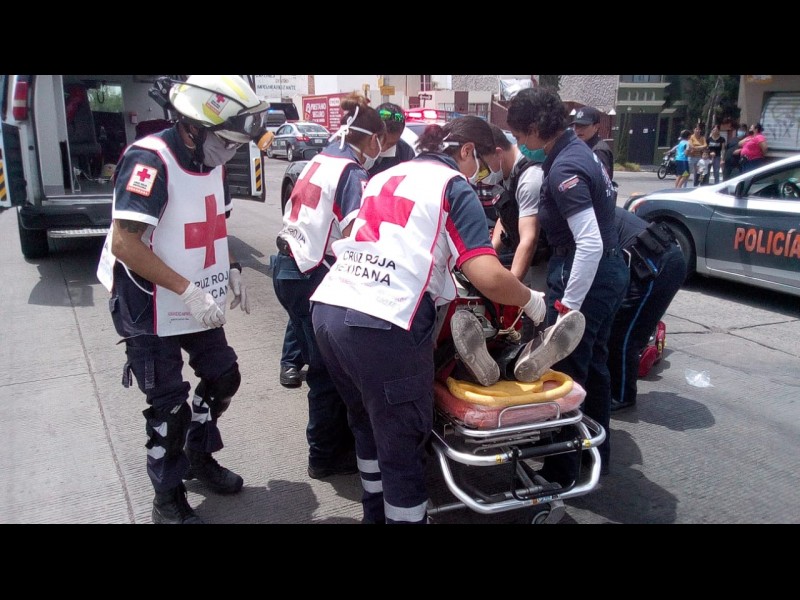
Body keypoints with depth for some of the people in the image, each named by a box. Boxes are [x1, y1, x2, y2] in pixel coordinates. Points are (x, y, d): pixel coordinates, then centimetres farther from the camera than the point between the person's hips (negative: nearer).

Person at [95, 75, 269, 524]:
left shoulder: (211, 161, 4)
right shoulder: (149, 160, -23)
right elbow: (124, 244, -29)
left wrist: (231, 270, 5)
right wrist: (189, 290, -31)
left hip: (198, 304, 8)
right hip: (151, 310, -8)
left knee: (223, 379, 17)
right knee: (170, 407, 2)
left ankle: (199, 457, 41)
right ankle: (168, 499, 24)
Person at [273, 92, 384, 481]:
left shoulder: (320, 161, 13)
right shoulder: (353, 174, -12)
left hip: (289, 269, 9)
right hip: (312, 279, -9)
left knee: (323, 364, 19)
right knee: (329, 371, 5)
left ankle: (336, 438, 34)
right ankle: (325, 457, 19)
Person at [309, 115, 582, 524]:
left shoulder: (384, 176, 24)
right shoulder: (454, 186, 2)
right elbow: (489, 277, -10)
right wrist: (532, 301, 8)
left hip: (327, 311, 8)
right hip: (383, 326, -8)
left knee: (367, 425, 26)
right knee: (401, 448, 7)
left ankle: (375, 514, 43)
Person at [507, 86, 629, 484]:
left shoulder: (564, 169, -22)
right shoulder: (577, 150, 8)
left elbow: (590, 243, -28)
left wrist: (567, 307, -25)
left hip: (586, 277, -10)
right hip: (610, 271, 10)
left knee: (565, 374, 2)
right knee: (592, 365, 21)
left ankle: (561, 470, 17)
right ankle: (597, 454, 38)